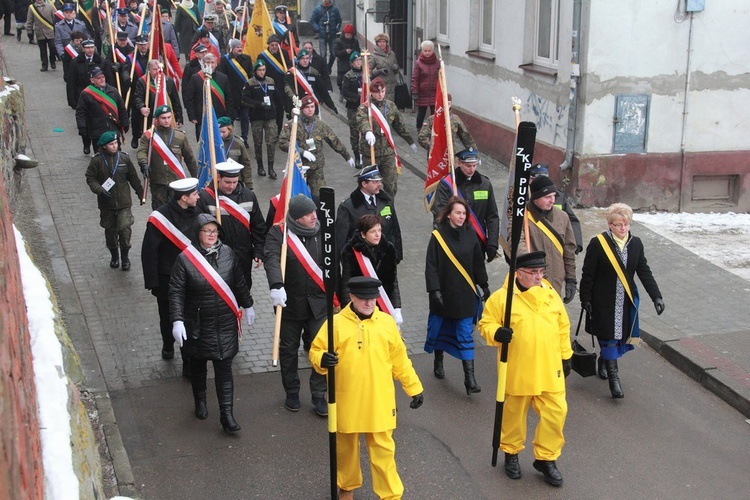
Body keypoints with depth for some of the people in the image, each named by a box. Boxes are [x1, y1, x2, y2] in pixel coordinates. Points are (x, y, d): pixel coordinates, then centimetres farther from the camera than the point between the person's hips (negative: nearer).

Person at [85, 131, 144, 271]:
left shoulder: (124, 158, -1)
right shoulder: (97, 160, -6)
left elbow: (133, 178, 8)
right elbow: (90, 178, -2)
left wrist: (141, 194, 15)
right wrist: (100, 190, -18)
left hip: (124, 202, 0)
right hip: (106, 203, 0)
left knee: (124, 228, -12)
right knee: (110, 230, 11)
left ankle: (125, 256, 8)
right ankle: (114, 256, 30)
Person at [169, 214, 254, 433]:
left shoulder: (227, 253, -3)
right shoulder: (185, 258, -12)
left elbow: (240, 283, 10)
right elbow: (176, 293, -12)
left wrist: (247, 306, 17)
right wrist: (177, 321, -19)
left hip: (225, 324, 1)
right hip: (198, 324, -1)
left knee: (224, 368, -2)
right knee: (198, 364, 18)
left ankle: (227, 415, 1)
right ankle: (200, 402, 41)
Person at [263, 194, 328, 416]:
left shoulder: (321, 232, 0)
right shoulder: (278, 233, -11)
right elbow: (271, 259, -26)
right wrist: (276, 285, -43)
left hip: (318, 302, 2)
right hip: (290, 303, -1)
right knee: (288, 349, 13)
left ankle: (319, 395, 16)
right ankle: (292, 392, 31)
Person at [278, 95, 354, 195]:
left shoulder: (321, 125, 3)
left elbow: (335, 141, 11)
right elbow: (282, 143, -12)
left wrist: (347, 156, 17)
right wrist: (302, 151, -19)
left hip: (317, 168, 1)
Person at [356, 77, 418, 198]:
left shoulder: (390, 105, 7)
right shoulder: (365, 107, -9)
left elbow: (399, 125, 20)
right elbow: (361, 121, -31)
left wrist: (410, 141, 29)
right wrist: (367, 131, -53)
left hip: (388, 152, 3)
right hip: (370, 152, -3)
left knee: (392, 186, 0)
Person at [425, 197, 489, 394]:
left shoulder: (470, 235, 1)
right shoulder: (438, 236, -8)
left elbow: (478, 263, 10)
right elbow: (431, 266, -8)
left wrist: (484, 286, 11)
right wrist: (434, 290, -14)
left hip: (465, 295, 1)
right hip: (444, 294, -1)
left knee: (465, 336, -2)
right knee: (441, 329, 14)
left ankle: (469, 378, -5)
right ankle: (438, 362, 39)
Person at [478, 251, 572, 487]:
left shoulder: (551, 294, 4)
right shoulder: (501, 297, -10)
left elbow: (563, 327, 13)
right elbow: (485, 323, -4)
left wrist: (565, 356, 15)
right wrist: (496, 333, -26)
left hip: (550, 370, 3)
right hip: (517, 372, -3)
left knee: (555, 413, 1)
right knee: (514, 414, 13)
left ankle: (546, 458, 20)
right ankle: (511, 453, 36)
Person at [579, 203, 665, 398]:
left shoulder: (636, 244, 4)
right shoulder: (598, 243, -11)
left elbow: (645, 272, 4)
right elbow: (588, 274, -7)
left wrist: (656, 296, -4)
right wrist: (586, 299, -7)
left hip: (626, 301, 5)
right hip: (603, 302, -5)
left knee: (621, 336, 12)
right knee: (609, 338, -5)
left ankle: (603, 360, 39)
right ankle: (613, 378, -2)